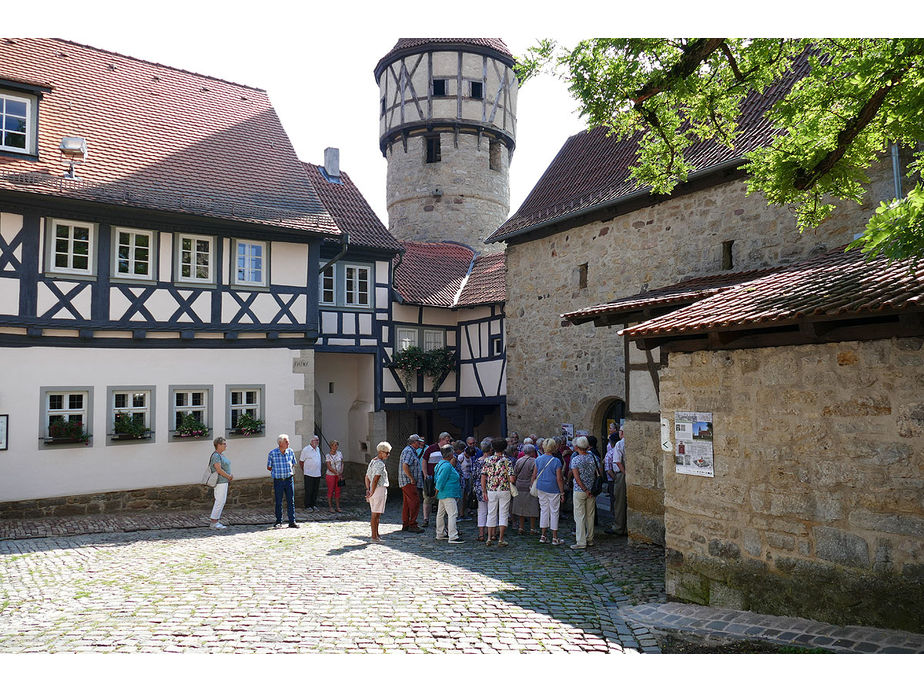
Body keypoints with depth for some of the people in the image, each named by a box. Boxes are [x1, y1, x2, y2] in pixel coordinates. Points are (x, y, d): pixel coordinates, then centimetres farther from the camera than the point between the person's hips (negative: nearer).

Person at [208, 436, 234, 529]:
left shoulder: (221, 455, 15)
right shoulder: (216, 456, -15)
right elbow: (218, 469, -22)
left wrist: (230, 475, 4)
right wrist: (229, 476, -13)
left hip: (224, 481, 10)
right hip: (220, 481, -10)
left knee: (220, 501, 12)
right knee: (220, 501, -8)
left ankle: (215, 521, 16)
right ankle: (213, 522, -3)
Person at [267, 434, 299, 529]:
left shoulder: (290, 452, 3)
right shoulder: (272, 453, -7)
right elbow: (269, 467, 2)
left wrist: (289, 469, 1)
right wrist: (278, 471, -5)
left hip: (289, 479, 2)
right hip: (278, 480, -2)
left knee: (291, 501, 2)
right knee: (278, 502, 5)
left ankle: (292, 522, 8)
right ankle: (278, 522, 17)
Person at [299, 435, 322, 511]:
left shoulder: (318, 449, 12)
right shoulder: (305, 449, -10)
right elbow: (300, 462, -4)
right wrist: (304, 470, 3)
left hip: (317, 474, 6)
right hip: (309, 474, -6)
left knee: (315, 491, 11)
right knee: (309, 491, -1)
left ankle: (313, 505, 20)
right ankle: (307, 506, 8)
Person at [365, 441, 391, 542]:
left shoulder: (372, 461, 14)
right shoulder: (380, 464, -16)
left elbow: (367, 477, 17)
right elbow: (375, 479, -20)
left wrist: (368, 490, 12)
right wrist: (372, 493, -16)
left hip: (373, 490, 9)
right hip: (379, 489, -9)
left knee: (376, 514, 15)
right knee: (376, 514, -3)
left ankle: (376, 535, 23)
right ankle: (374, 536, 2)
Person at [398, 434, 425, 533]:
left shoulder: (411, 451, 17)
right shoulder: (408, 451, -15)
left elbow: (415, 461, 35)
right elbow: (405, 466, -26)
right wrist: (412, 478, -21)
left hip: (407, 482, 11)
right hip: (408, 481, -11)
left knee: (407, 502, 12)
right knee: (415, 501, -12)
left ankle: (405, 525, 15)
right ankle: (412, 525, -11)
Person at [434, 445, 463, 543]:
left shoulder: (440, 463, 12)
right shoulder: (447, 466, -20)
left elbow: (437, 479, 20)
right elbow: (441, 481, -20)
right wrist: (437, 492, -11)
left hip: (443, 494, 11)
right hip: (448, 494, -11)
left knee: (441, 513, 17)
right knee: (452, 514, -12)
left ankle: (439, 534, 28)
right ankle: (453, 537, -15)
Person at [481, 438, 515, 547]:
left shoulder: (488, 460, 0)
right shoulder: (507, 461, -8)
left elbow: (483, 477, -2)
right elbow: (512, 479, -14)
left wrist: (484, 492, 5)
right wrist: (514, 478, 9)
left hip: (491, 491, 2)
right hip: (504, 491, -2)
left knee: (491, 514, 12)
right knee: (503, 514, 5)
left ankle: (489, 538, 12)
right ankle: (500, 539, 5)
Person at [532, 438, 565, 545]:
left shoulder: (538, 460, 0)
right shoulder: (556, 461, -13)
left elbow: (534, 475, 6)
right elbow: (559, 479, -13)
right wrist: (562, 492, -5)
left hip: (541, 489, 4)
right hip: (553, 490, -4)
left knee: (543, 510, 13)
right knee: (554, 512, 4)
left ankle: (542, 536, 16)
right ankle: (555, 538, 9)